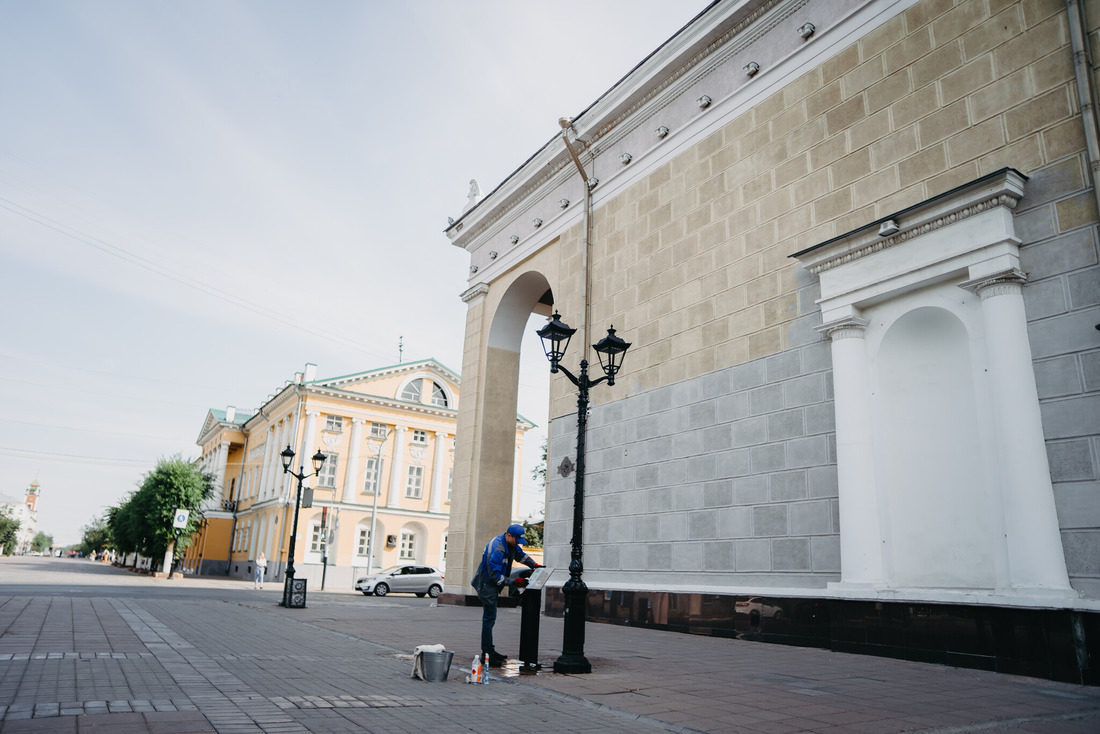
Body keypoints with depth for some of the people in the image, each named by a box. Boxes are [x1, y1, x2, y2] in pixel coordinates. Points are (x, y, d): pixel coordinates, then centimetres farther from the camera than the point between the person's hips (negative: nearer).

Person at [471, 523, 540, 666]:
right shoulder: (496, 549, -29)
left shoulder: (511, 543, 1)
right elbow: (494, 576, -29)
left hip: (494, 585, 10)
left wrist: (533, 564, 7)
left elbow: (520, 554, 20)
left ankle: (489, 650, 24)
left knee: (490, 618, 15)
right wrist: (514, 582, -30)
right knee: (489, 618, -8)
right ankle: (486, 654, -2)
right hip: (487, 585, -10)